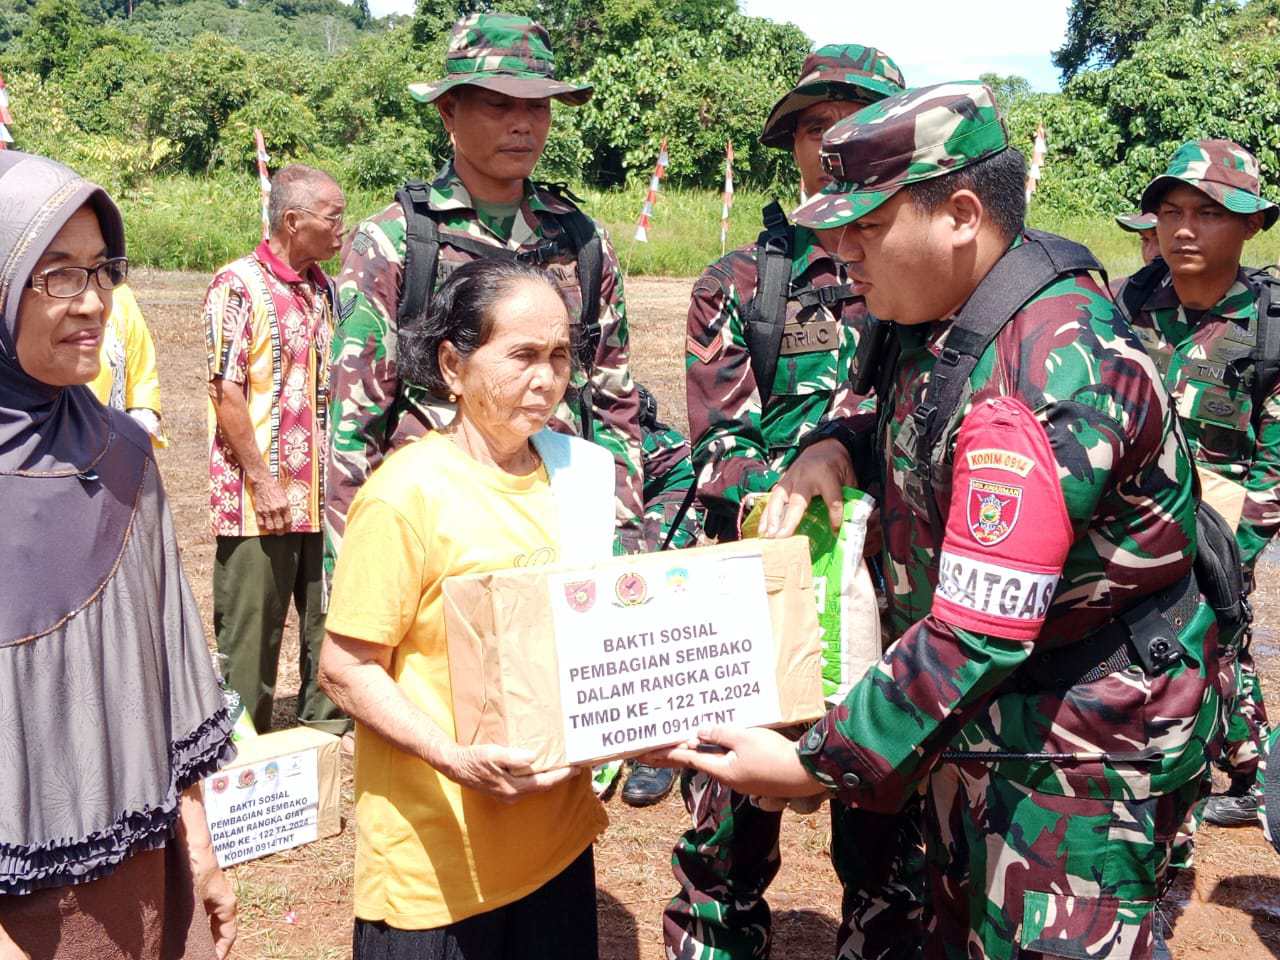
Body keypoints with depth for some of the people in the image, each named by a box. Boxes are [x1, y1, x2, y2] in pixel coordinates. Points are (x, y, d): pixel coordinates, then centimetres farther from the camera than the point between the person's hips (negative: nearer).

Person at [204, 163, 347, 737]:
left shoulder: (323, 289, 11)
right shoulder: (239, 286, -10)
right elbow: (226, 393, -14)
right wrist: (262, 483, -16)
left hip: (324, 494, 7)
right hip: (261, 497, -7)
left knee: (328, 623, 15)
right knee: (250, 632, 5)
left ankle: (327, 726, 31)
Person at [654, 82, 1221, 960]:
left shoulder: (1042, 377, -31)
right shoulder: (943, 309, -2)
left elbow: (979, 634, -32)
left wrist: (816, 766, -26)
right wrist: (836, 443, -4)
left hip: (1083, 746, -9)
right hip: (983, 716, 9)